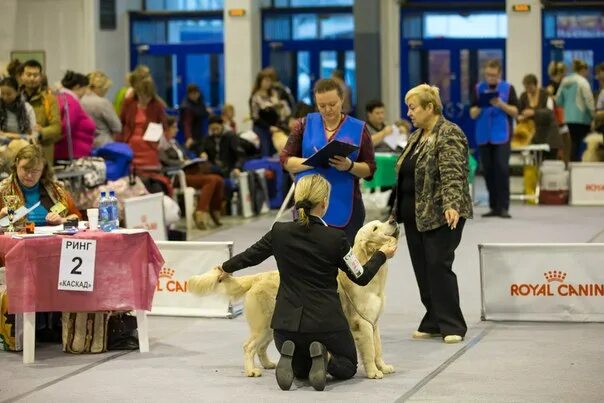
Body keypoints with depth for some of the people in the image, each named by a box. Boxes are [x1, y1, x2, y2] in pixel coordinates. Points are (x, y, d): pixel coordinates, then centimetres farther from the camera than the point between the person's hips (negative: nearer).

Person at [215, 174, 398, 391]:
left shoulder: (280, 231, -3)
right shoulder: (335, 238, -10)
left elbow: (252, 255, 14)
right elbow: (361, 277, 0)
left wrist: (227, 268, 34)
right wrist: (382, 254, 18)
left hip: (287, 322, 3)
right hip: (326, 322, -3)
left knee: (303, 369, 29)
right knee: (347, 367, 22)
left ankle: (289, 356, -8)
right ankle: (322, 357, -13)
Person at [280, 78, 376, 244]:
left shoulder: (358, 128, 4)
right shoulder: (305, 124, 6)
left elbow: (370, 169, 5)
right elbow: (286, 160, 5)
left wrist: (350, 166, -16)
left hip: (345, 206, -1)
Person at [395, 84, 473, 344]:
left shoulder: (449, 135, -12)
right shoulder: (416, 136, 16)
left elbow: (452, 175, -22)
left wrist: (452, 205, -34)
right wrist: (400, 211, 21)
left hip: (440, 215, -9)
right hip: (415, 215, 9)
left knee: (439, 266, -10)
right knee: (422, 269, 8)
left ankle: (452, 325, -3)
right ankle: (434, 322, 15)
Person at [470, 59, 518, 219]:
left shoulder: (508, 88, 1)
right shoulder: (479, 88, 7)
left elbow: (515, 111, -2)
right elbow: (473, 114, 6)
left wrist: (501, 104, -17)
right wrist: (480, 106, -15)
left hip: (501, 135, -3)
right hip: (484, 135, 3)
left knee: (502, 169, -10)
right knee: (488, 171, 5)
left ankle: (503, 207, -7)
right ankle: (494, 207, 12)